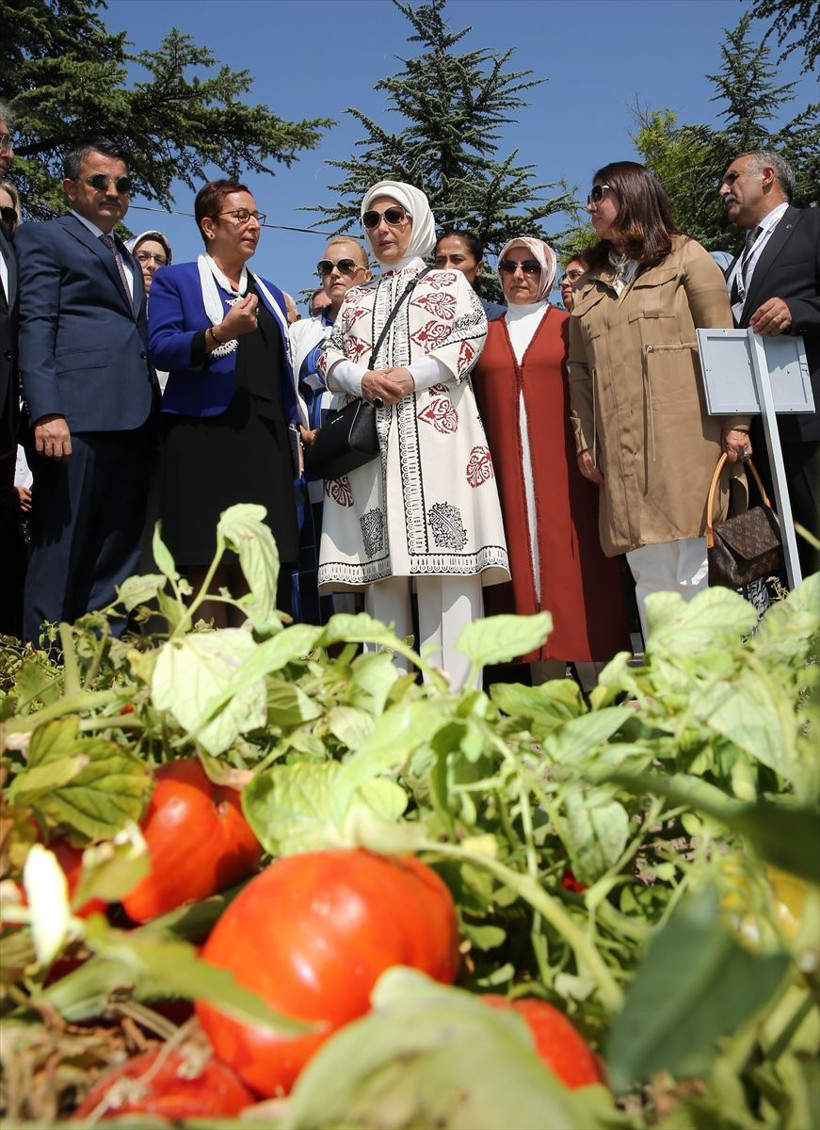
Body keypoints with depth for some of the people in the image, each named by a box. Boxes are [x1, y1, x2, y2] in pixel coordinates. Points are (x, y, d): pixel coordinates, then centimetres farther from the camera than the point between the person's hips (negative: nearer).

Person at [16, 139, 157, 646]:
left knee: (119, 555, 6)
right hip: (76, 417, -7)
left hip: (132, 420, 7)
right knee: (60, 549, -4)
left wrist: (154, 411, 13)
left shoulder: (126, 257, 28)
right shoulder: (44, 237, 7)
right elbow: (36, 328, -5)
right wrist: (46, 413, -17)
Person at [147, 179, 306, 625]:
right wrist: (219, 333, -22)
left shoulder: (270, 294, 24)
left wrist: (297, 423, 12)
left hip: (264, 440, 5)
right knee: (207, 569, -7)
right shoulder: (175, 280, 9)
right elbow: (161, 349, -7)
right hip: (203, 436, -4)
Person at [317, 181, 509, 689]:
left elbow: (470, 340, 2)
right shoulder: (356, 298, 28)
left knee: (445, 556, -12)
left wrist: (412, 375, -11)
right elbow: (330, 358, 17)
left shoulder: (449, 282, 18)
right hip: (371, 437, 4)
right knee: (380, 562, -3)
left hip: (435, 432, -3)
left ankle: (451, 694, -12)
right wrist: (362, 379, -6)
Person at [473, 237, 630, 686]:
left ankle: (598, 682, 1)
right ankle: (547, 685, 7)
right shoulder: (487, 334, 16)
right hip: (508, 475, 2)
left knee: (574, 564, -5)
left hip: (565, 469, -2)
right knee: (523, 565, 1)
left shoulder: (569, 326, 9)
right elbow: (477, 406, 12)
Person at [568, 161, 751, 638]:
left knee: (693, 571, -7)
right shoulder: (589, 284, 22)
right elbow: (580, 368, 18)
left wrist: (735, 422, -7)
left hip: (684, 438, -4)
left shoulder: (685, 256, 9)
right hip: (622, 449, 4)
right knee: (650, 575, 1)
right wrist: (585, 439, 8)